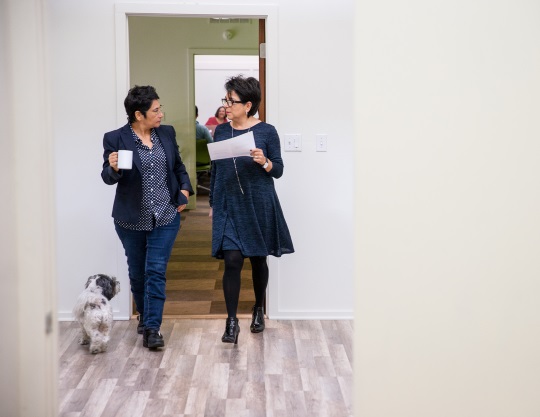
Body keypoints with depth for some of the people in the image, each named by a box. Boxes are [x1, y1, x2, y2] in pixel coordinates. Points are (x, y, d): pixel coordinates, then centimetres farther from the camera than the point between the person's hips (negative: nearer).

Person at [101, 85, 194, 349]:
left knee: (156, 272, -4)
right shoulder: (115, 138, -8)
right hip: (131, 219, -1)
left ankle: (152, 328, -1)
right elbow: (108, 178, -7)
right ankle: (144, 316, 36)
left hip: (165, 217, 1)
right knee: (137, 272, 13)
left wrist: (184, 189, 2)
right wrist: (113, 168, -28)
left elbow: (178, 166, 16)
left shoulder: (167, 133, 3)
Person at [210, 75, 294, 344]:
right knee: (232, 261, -8)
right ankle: (231, 321, -1)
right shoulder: (221, 132, 5)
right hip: (229, 207, 2)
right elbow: (215, 170, 12)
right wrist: (213, 204, 12)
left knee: (258, 259, 12)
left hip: (258, 206, -1)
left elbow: (279, 170, -1)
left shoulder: (266, 132, -4)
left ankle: (259, 309, 33)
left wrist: (264, 162, -22)